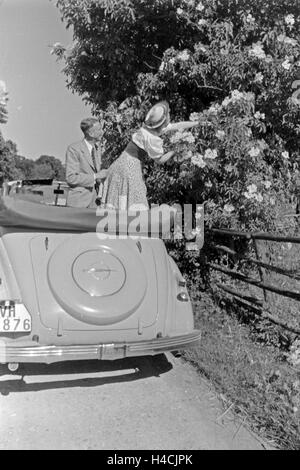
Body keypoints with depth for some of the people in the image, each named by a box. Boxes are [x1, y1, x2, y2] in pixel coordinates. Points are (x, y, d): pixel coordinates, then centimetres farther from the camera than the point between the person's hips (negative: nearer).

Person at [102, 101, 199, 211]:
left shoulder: (151, 127, 3)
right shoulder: (151, 138, -22)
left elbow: (178, 125, 13)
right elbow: (160, 160, -8)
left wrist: (198, 122, 20)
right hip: (129, 168, -9)